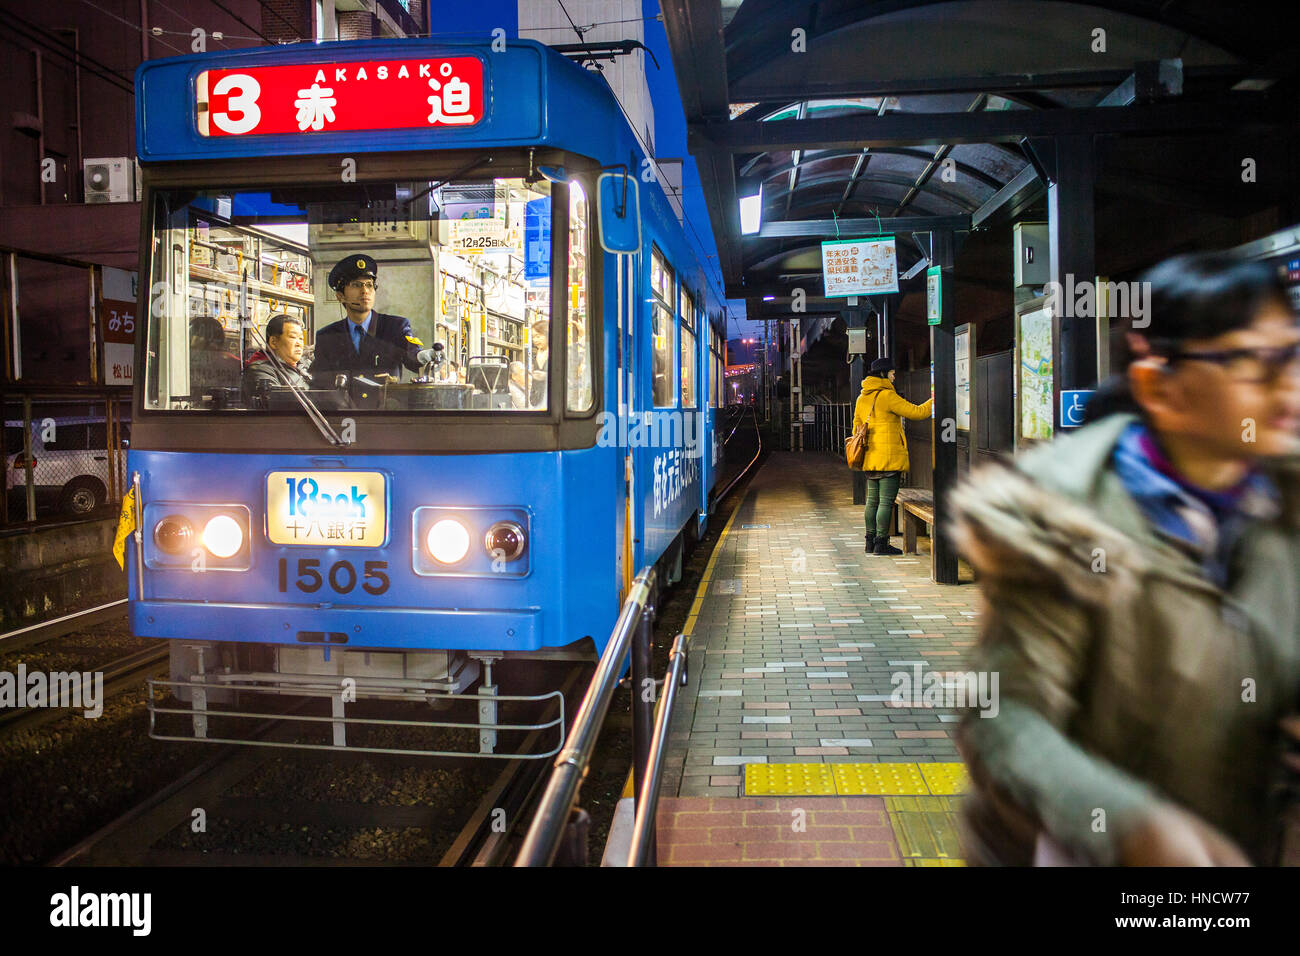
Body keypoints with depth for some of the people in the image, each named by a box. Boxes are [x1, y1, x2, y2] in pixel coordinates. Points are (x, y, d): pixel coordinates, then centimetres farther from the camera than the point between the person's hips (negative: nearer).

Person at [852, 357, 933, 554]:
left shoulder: (862, 398, 12)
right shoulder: (887, 396, -12)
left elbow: (857, 426, 19)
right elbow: (916, 412, -10)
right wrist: (935, 401, 3)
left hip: (871, 457, 8)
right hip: (889, 457, -8)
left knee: (873, 500, 14)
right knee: (886, 501, -4)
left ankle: (871, 542, 19)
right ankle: (881, 543, -2)